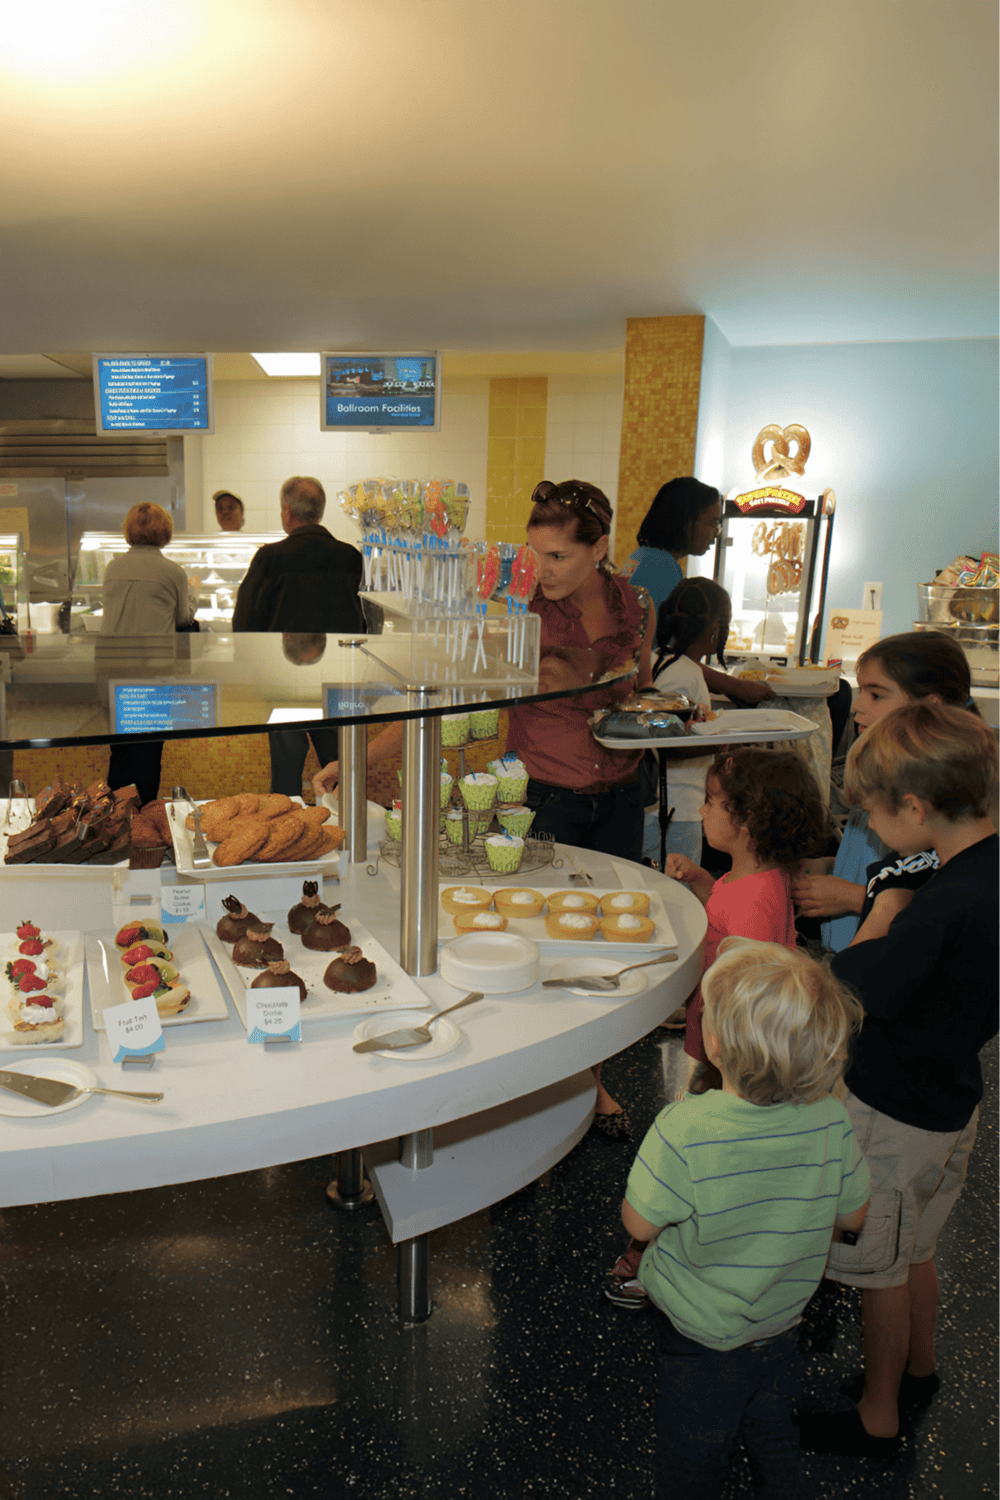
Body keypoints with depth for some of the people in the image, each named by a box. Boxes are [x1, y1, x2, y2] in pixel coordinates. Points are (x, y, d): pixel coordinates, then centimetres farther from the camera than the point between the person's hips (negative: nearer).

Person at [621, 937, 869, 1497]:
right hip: (783, 1330, 4)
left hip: (701, 1341, -3)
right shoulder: (832, 1121, -23)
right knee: (775, 1444, 32)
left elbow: (639, 1225, -21)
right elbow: (852, 1217, -6)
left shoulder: (682, 1131, -36)